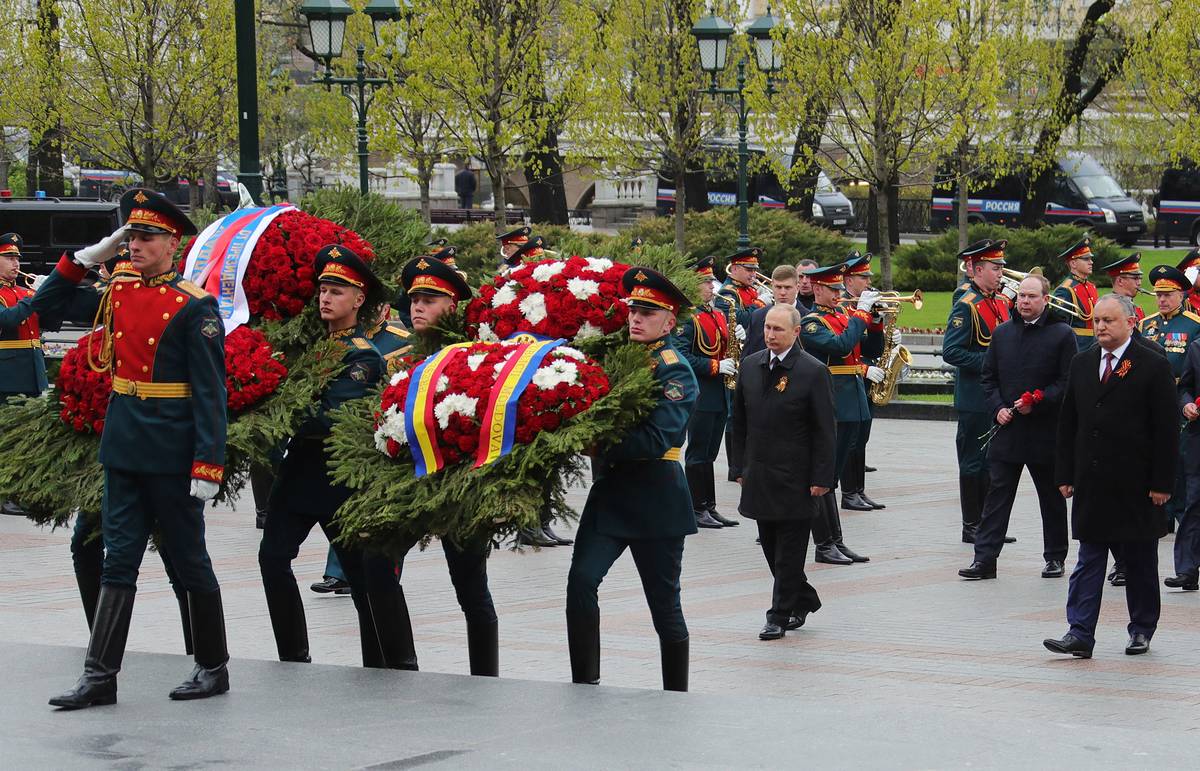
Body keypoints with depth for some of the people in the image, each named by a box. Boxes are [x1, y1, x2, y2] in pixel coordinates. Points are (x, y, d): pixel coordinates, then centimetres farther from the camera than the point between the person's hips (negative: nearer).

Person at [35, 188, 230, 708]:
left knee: (189, 559, 5)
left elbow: (210, 391, -13)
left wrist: (208, 464, -19)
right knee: (119, 560, 5)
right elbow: (46, 305, 18)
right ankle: (100, 677, 5)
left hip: (171, 451, -6)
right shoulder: (118, 295, 8)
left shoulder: (194, 307, -10)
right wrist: (85, 258, 6)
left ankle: (214, 668, 18)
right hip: (122, 447, 6)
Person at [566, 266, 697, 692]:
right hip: (610, 492, 5)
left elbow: (657, 440, -22)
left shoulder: (676, 373, -9)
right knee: (581, 581, -13)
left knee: (664, 602, 5)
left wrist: (601, 443, -26)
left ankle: (676, 698, 18)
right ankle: (584, 685, -8)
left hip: (656, 501, -5)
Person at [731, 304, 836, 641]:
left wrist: (821, 479, -11)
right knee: (771, 547, 12)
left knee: (789, 551, 0)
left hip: (795, 478, -5)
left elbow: (824, 432, -8)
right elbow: (740, 420, 15)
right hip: (760, 474, 6)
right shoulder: (750, 365, 7)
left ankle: (780, 616, 7)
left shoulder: (813, 372, -9)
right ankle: (804, 600, 29)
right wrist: (743, 467, 12)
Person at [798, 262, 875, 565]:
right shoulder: (812, 323, -9)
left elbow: (871, 349, 16)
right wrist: (861, 312, -17)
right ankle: (824, 546, -1)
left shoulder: (844, 316, 15)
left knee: (831, 478, 12)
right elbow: (841, 346, -24)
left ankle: (837, 542, 14)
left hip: (852, 407, 8)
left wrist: (876, 320, 1)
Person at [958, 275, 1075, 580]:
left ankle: (1055, 557, 21)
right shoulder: (1002, 333, 9)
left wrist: (1036, 402, -17)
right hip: (1007, 429, 3)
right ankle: (985, 559, -2)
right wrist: (998, 408, -3)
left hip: (1046, 431, -3)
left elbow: (1068, 382, -8)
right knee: (997, 494, -1)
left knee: (1052, 497, 9)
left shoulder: (1062, 335, -4)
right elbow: (989, 377, 12)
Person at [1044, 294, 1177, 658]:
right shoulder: (1081, 365, 9)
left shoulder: (1153, 366, -6)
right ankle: (1080, 634, -3)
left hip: (1136, 487, -4)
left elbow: (1167, 429, -7)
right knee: (1088, 560, 1)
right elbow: (1068, 423, 12)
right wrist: (1065, 475, 7)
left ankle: (1142, 630, 20)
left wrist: (1161, 482, -10)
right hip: (1091, 484, 4)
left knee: (1140, 560, 8)